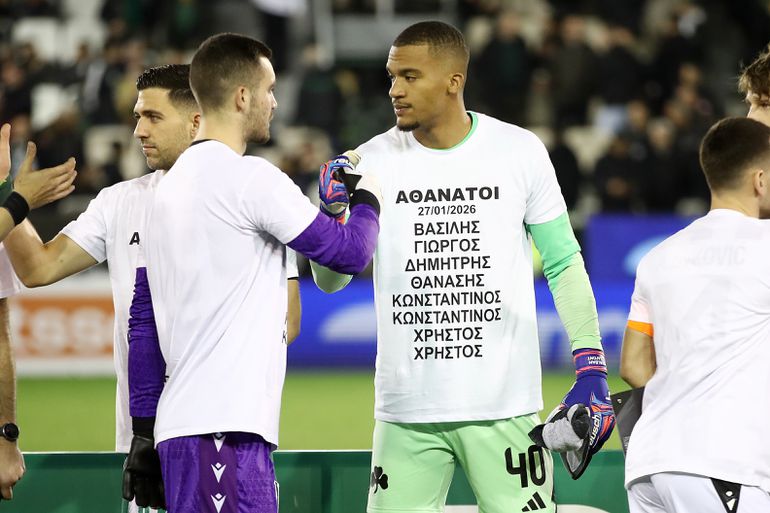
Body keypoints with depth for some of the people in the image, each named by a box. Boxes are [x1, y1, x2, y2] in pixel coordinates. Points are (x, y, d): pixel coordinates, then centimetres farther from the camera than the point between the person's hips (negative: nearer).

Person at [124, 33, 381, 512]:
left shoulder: (170, 186, 18)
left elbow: (143, 323, 19)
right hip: (224, 430, -9)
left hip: (180, 425, 9)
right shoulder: (250, 178, -8)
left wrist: (146, 432, 21)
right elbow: (349, 252, -3)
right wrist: (367, 201, 18)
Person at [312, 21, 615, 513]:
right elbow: (331, 279, 4)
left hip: (503, 403, -1)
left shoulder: (520, 152, 1)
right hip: (406, 411, 1)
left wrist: (592, 365, 1)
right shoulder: (374, 161, 3)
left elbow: (563, 264, 8)